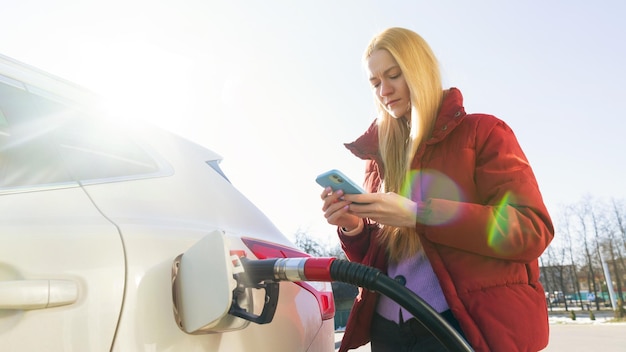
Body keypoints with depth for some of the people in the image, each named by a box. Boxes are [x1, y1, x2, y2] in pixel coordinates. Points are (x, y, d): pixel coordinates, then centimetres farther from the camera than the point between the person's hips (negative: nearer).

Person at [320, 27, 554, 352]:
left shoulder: (482, 132, -2)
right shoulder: (379, 155, 11)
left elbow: (531, 230, -13)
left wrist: (417, 215, -22)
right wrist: (353, 229, -9)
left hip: (471, 324, -4)